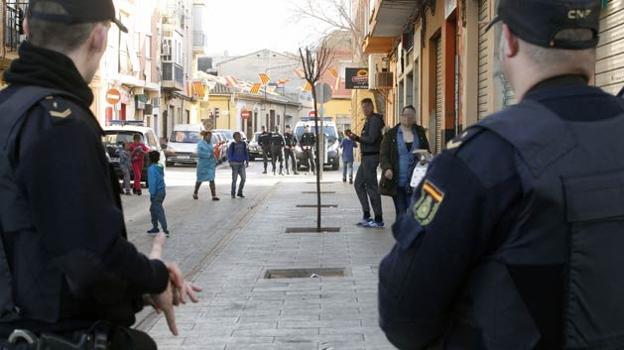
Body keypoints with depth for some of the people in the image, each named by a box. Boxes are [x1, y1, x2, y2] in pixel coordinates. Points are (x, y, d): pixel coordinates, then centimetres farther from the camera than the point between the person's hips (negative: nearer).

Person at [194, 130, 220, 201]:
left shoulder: (210, 143, 7)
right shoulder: (200, 144, -9)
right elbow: (199, 153, -21)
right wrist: (209, 154, -21)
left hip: (211, 164, 4)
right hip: (203, 165, -4)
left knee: (212, 180, -7)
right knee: (200, 180, 11)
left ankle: (214, 196, -12)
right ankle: (195, 193, 32)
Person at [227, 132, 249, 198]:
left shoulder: (243, 144, 7)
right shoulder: (232, 144, -5)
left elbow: (246, 153, 14)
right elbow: (229, 153, -3)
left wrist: (247, 161, 11)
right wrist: (230, 162, -11)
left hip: (242, 163, 4)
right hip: (235, 163, -4)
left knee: (243, 178, -1)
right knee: (234, 179, -1)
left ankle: (240, 192, 13)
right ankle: (233, 194, 11)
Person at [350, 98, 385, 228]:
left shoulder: (374, 120, -13)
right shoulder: (369, 120, 18)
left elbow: (371, 139, -22)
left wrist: (357, 138, -7)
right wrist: (356, 138, 4)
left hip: (371, 157, -11)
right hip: (366, 157, 11)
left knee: (372, 187, -7)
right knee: (359, 184, 14)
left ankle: (378, 219, -1)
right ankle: (366, 216, 18)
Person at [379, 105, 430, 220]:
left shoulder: (420, 133, 9)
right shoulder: (391, 134, 3)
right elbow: (383, 155, 0)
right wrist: (387, 168, -18)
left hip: (414, 181, 1)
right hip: (396, 182, -1)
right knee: (401, 212, 5)